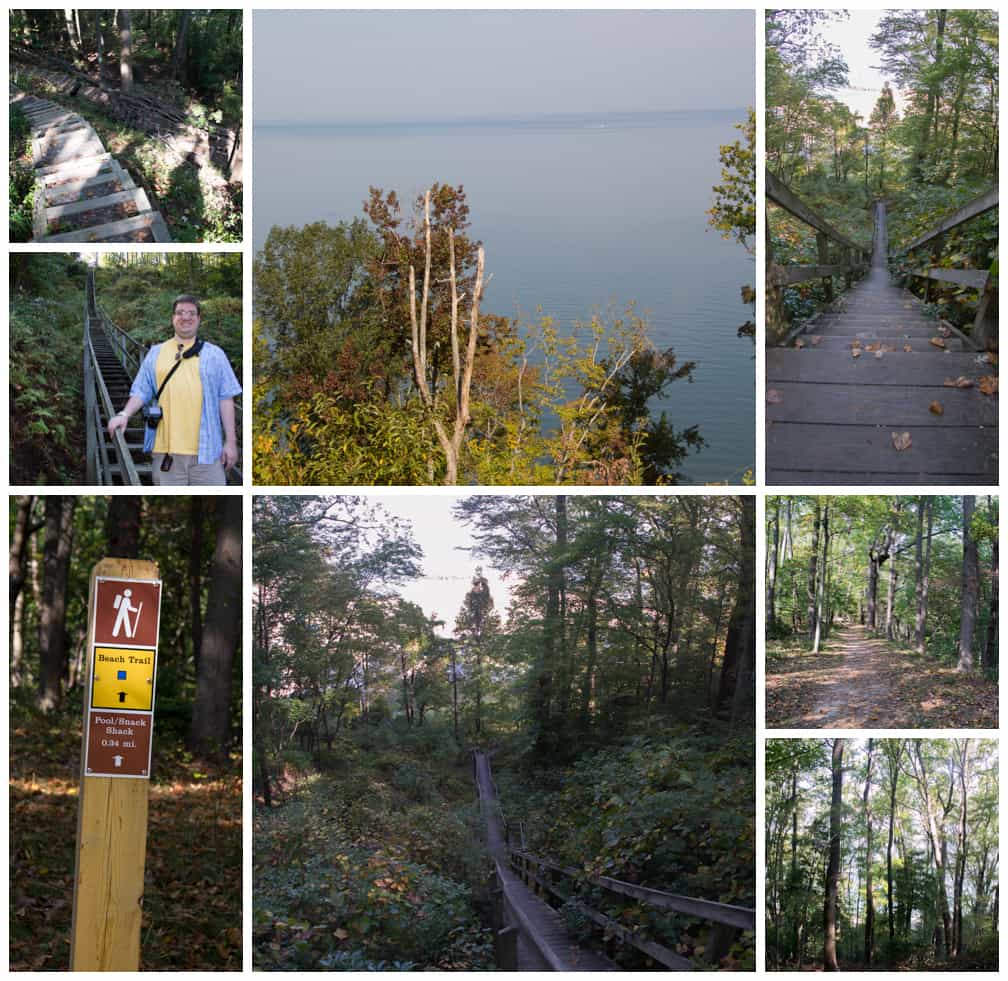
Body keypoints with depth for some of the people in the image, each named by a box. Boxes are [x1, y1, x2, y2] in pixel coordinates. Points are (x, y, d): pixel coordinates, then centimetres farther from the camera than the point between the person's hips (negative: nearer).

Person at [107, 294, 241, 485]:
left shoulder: (215, 354, 9)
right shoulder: (155, 353, 15)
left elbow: (225, 399, 6)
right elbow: (142, 391, 13)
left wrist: (231, 441, 0)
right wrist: (125, 414, -7)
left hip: (206, 448, -1)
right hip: (167, 449, 1)